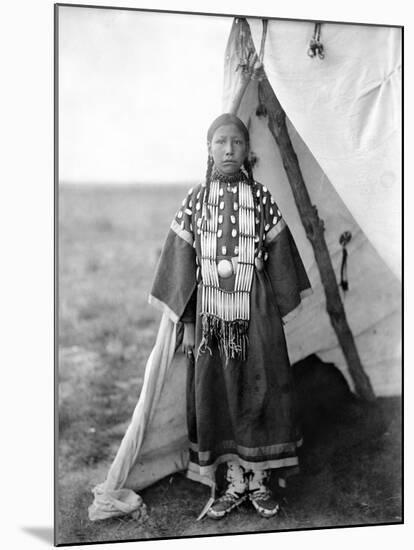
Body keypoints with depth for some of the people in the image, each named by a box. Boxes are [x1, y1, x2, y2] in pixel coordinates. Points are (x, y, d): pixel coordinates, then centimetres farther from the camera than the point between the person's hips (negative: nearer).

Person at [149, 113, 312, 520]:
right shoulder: (196, 199, 3)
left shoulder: (261, 198, 2)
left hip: (256, 310, 0)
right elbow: (182, 261, 3)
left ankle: (259, 480, 19)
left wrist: (279, 316, 2)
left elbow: (278, 258, 4)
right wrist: (187, 322, -1)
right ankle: (236, 483, 19)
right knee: (217, 394, 5)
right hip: (210, 312, 1)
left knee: (259, 392, 4)